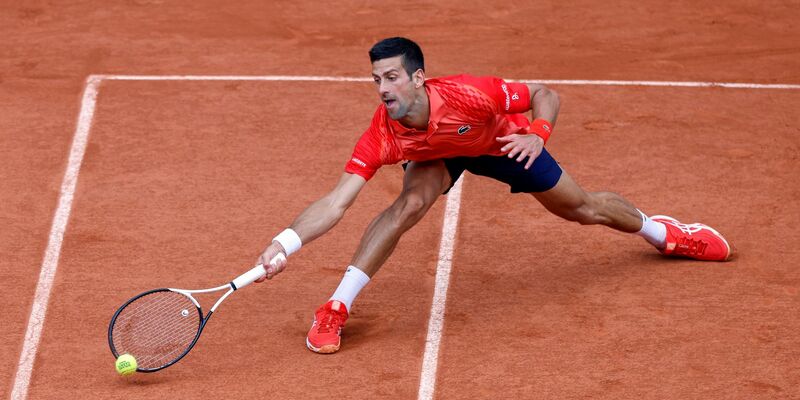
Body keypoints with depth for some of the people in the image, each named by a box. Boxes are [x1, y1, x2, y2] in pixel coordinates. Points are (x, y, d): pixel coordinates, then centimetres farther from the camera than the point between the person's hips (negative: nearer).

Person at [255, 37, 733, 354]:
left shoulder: (469, 94, -43)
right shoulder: (381, 136, -38)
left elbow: (546, 94, -27)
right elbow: (336, 203, -41)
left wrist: (537, 135, -46)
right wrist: (287, 243, -54)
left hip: (501, 143, 0)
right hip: (435, 157, 0)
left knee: (583, 208, 14)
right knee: (410, 203, -32)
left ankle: (660, 230, 47)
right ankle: (335, 310, -22)